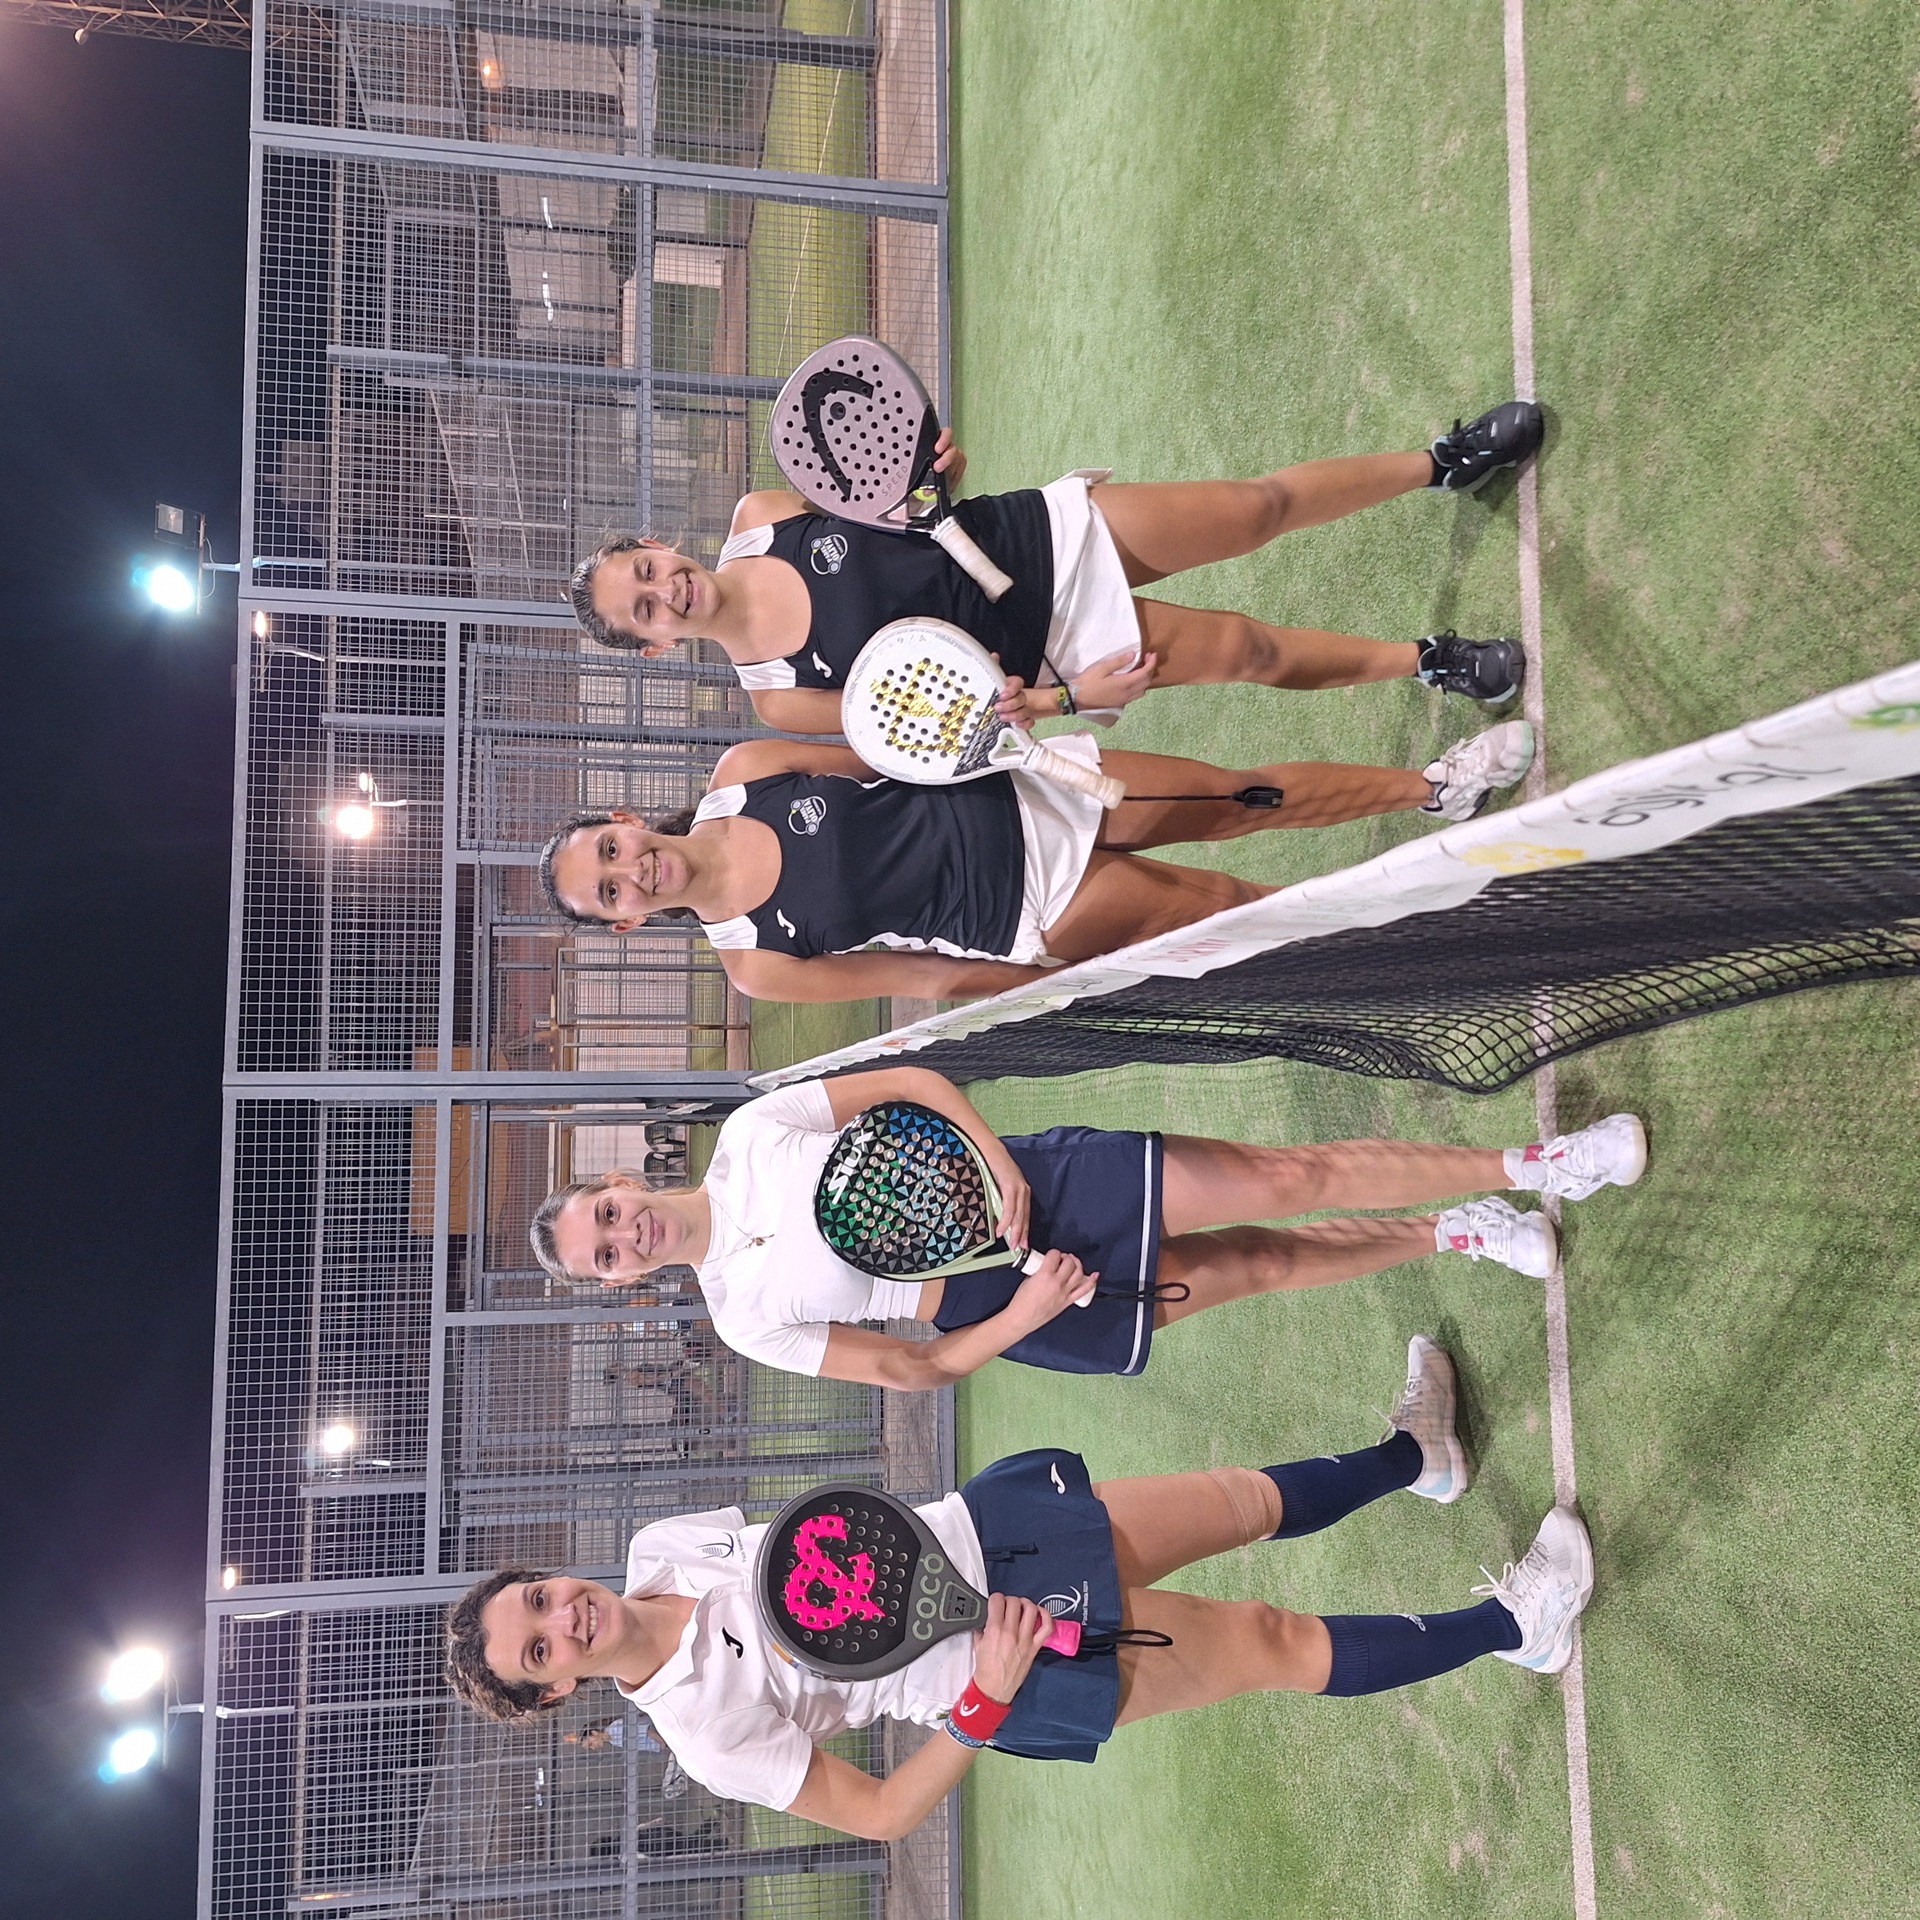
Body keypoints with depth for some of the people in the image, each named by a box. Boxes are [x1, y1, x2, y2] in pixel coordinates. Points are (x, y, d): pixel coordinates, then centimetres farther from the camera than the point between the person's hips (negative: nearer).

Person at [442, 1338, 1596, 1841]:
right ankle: (1511, 1626, 19)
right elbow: (883, 1814, -12)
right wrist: (984, 1701, -23)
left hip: (979, 1530, 5)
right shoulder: (711, 1737, -16)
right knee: (1278, 1647, 0)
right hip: (1021, 1673, -4)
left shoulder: (665, 1547, -3)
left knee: (1252, 1504, 8)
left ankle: (1413, 1457, 36)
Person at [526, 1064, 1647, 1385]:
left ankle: (1534, 1164, 8)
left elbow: (914, 1079, -1)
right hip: (997, 1305, 0)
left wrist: (997, 1162, -15)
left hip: (1031, 1181, 0)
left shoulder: (754, 1130, -3)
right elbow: (915, 1370, -1)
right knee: (1268, 1265, -3)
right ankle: (1458, 1237, 17)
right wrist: (1018, 1319, -17)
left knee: (1290, 1180, -9)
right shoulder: (746, 1319, -2)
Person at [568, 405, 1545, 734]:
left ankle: (1443, 462, 23)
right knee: (1251, 651, -11)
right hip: (1045, 652, -3)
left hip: (1044, 533, 3)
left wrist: (937, 468, -14)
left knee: (1261, 506, -1)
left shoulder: (758, 516, -6)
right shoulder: (779, 693, -15)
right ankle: (1429, 662, 15)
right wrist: (1060, 699, -19)